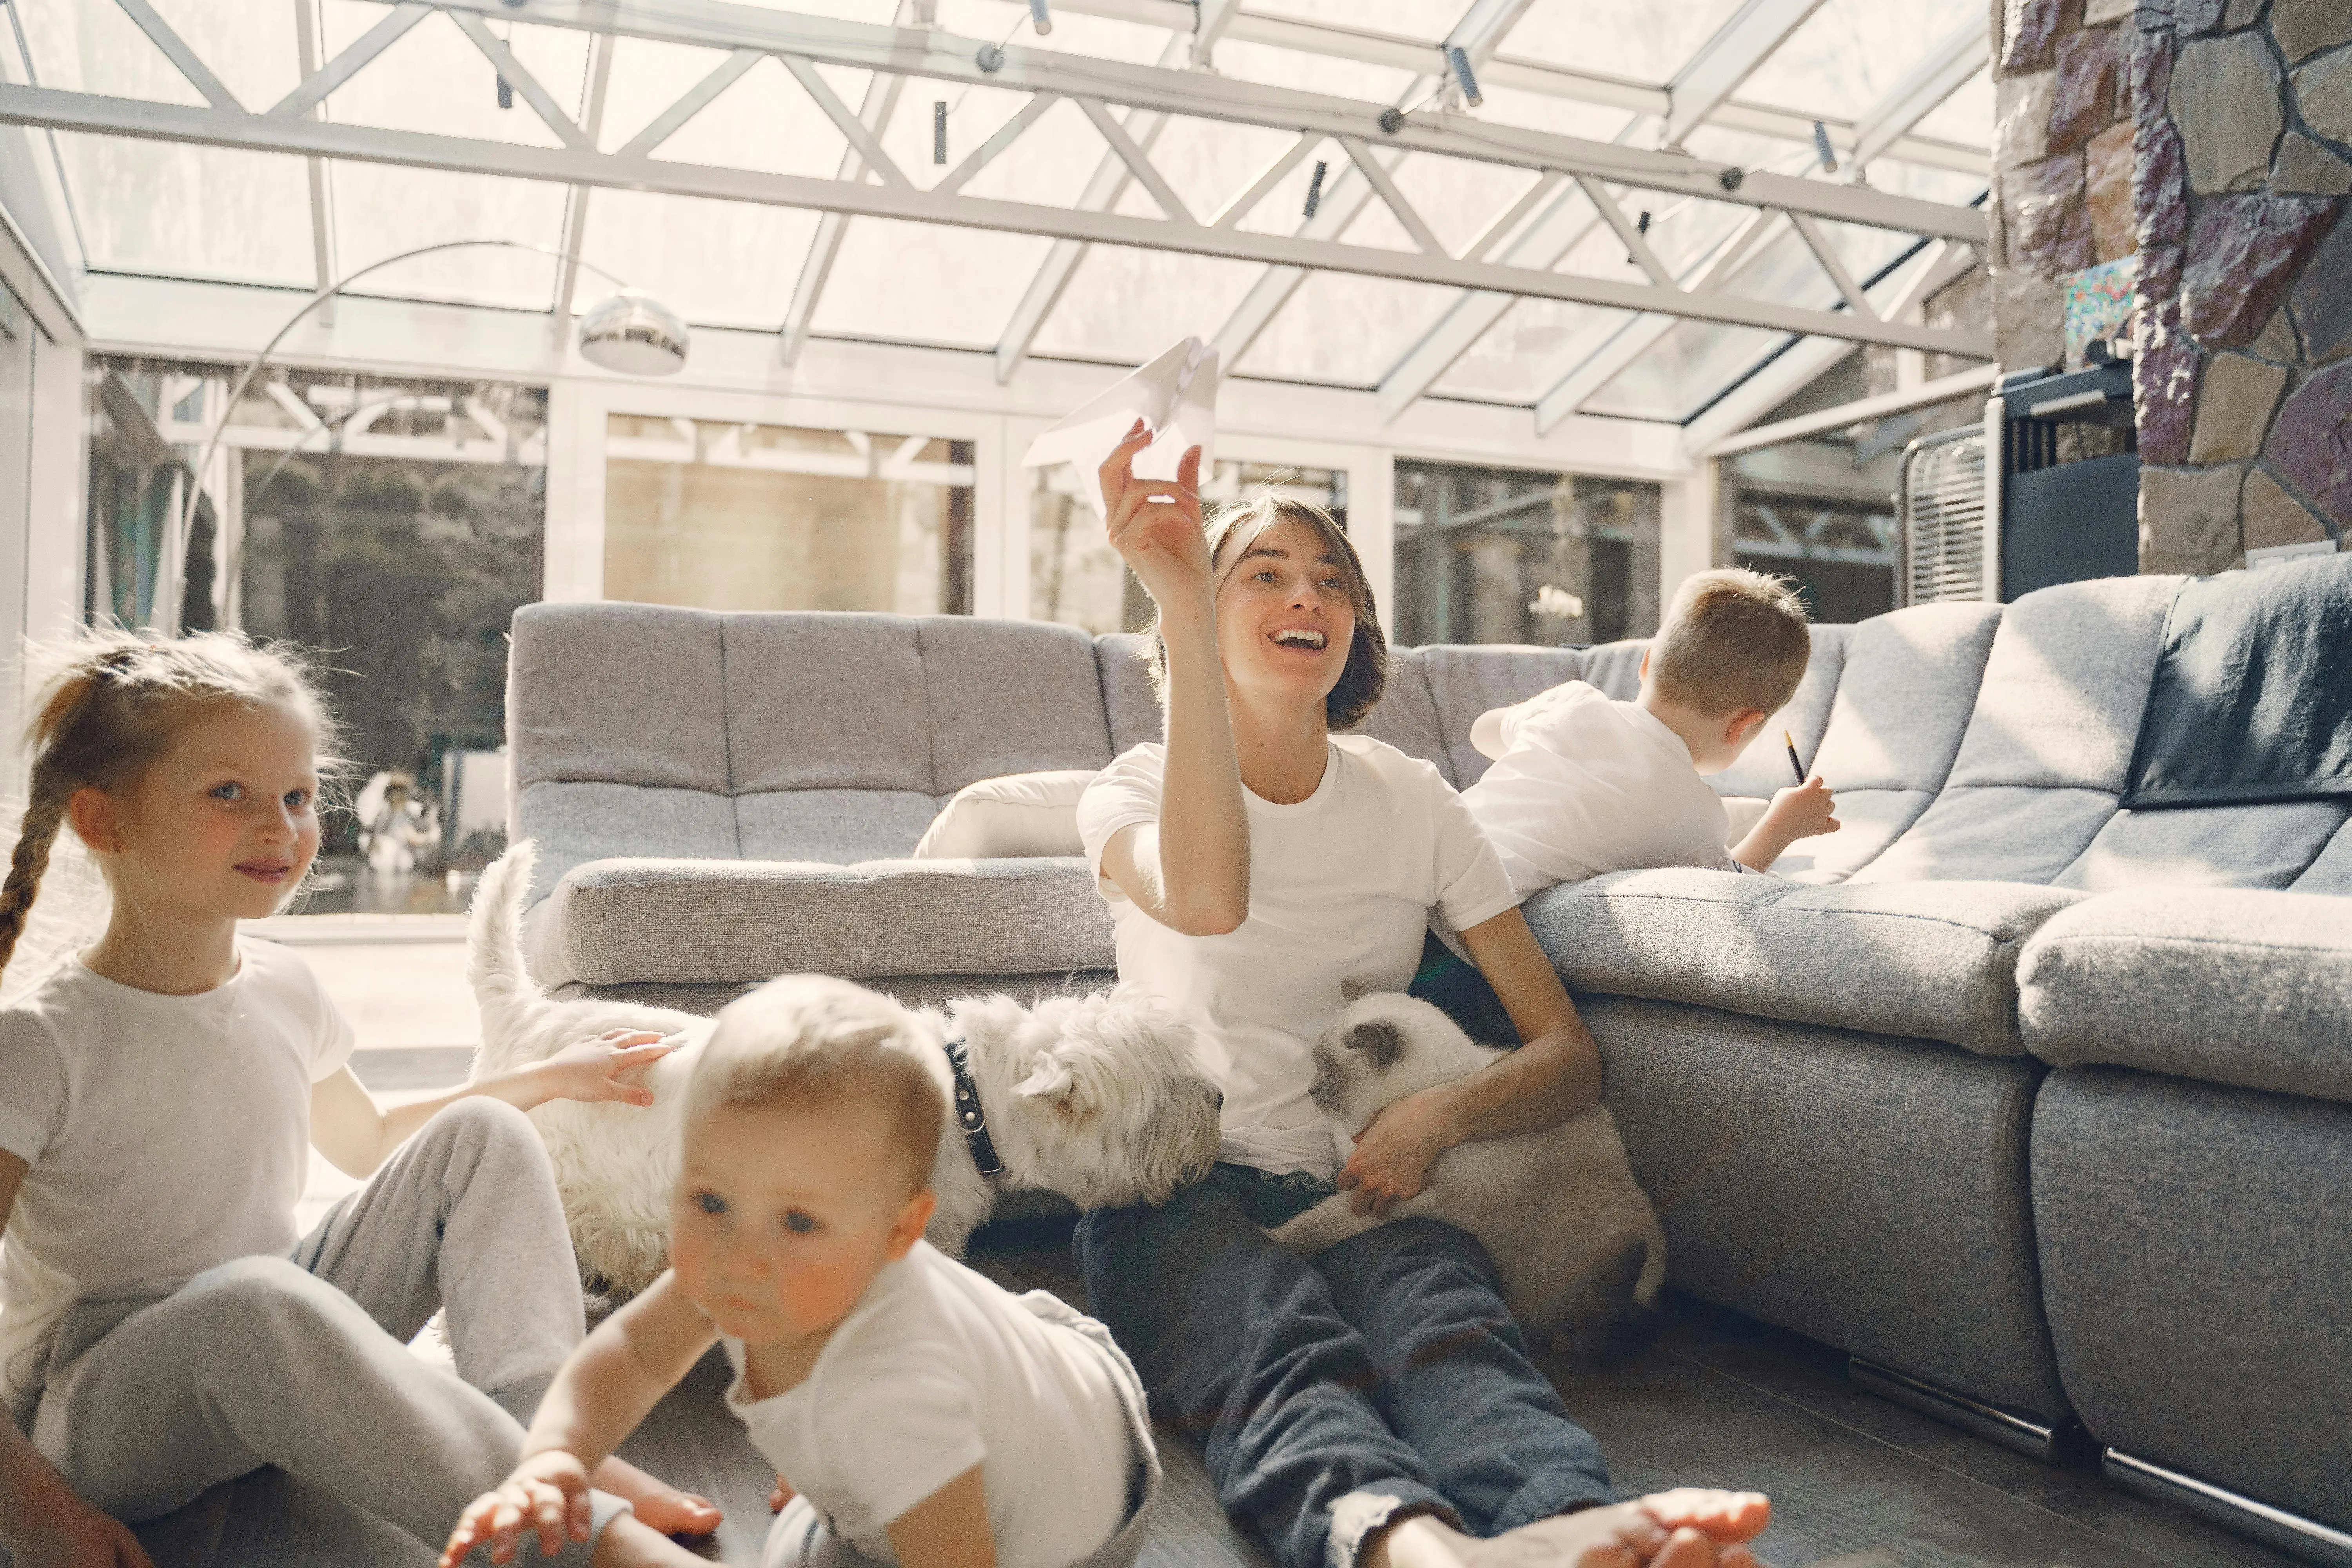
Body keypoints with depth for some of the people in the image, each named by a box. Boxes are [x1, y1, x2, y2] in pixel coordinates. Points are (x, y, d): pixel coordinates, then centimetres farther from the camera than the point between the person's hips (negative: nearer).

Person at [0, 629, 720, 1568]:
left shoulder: (283, 992, 1)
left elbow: (368, 1143, 19)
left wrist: (548, 1078, 16)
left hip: (285, 1355, 6)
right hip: (100, 1412, -6)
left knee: (479, 1136, -9)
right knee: (256, 1297, -39)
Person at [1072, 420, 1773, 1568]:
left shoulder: (1411, 804, 12)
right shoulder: (1132, 790, 5)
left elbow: (1569, 1055, 7)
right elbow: (1207, 903, -24)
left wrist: (1441, 1115, -16)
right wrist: (1183, 606, -28)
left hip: (1363, 1186, 2)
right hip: (1180, 1186, -1)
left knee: (1445, 1322, -35)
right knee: (1275, 1347, -37)